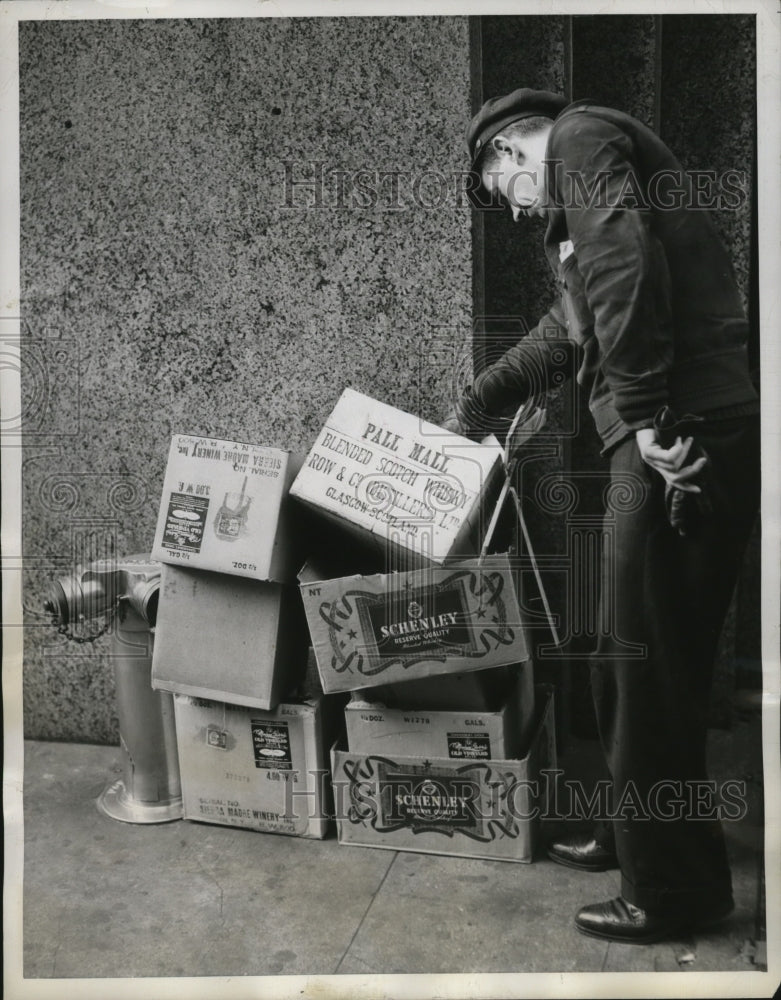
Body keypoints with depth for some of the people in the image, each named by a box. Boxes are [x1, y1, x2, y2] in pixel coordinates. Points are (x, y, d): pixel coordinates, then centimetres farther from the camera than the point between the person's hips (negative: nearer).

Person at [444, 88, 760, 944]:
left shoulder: (580, 134, 1)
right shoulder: (581, 193, 30)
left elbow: (625, 268, -17)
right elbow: (565, 332, 37)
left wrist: (647, 417, -19)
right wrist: (473, 408, 42)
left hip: (688, 440, -10)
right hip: (683, 436, 10)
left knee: (650, 666, -1)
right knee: (632, 658, 18)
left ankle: (674, 890, 14)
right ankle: (635, 833, 34)